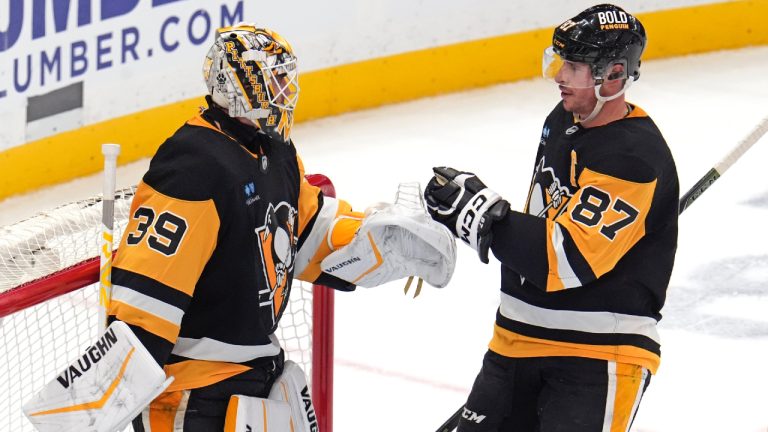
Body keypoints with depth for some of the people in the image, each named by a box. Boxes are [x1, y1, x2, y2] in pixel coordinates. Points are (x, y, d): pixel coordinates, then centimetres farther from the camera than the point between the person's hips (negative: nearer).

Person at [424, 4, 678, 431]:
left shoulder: (636, 158, -21)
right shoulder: (563, 120, 8)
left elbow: (569, 257, -28)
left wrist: (481, 212, -26)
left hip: (599, 352, -9)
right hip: (521, 337, 9)